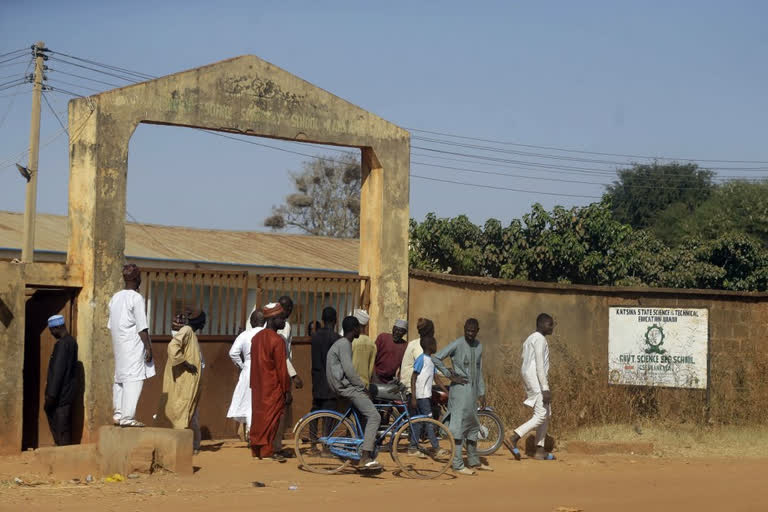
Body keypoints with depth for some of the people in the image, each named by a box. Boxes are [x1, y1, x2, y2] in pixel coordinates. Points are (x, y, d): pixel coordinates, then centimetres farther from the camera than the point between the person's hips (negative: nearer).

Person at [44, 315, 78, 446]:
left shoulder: (62, 344, -16)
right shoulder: (71, 341, 13)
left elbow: (58, 371, -20)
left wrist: (51, 395, -19)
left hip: (61, 395, -10)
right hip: (68, 393, 10)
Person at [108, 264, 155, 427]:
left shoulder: (115, 297, 11)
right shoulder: (137, 298, -12)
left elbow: (111, 325, 15)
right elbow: (142, 327, -15)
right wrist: (148, 348, -10)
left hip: (118, 343, 8)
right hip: (133, 345, -8)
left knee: (120, 377, 14)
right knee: (133, 379, -8)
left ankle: (118, 414, 17)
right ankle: (127, 417, -12)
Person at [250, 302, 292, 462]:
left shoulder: (257, 338, 8)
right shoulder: (277, 340, -16)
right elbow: (282, 369, -16)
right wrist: (287, 390, -10)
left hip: (258, 387, 7)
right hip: (274, 388, -7)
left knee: (259, 416, 12)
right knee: (275, 418, -1)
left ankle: (257, 449, 16)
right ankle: (273, 451, 0)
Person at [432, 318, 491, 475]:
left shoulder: (478, 347, 12)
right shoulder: (457, 345, -9)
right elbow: (436, 358, -12)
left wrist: (482, 393, 16)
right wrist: (451, 375, -13)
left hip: (472, 391, 7)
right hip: (460, 390, -7)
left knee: (473, 426, 14)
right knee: (459, 425, -9)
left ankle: (474, 462, 24)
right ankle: (458, 465, -8)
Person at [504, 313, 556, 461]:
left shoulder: (529, 339, 20)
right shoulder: (540, 339, -12)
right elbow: (540, 365, -20)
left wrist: (527, 389, 25)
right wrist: (545, 388, -23)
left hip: (529, 378, 10)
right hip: (537, 379, -10)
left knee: (546, 415, 12)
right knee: (541, 416, -11)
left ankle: (540, 450, 10)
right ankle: (513, 439, -17)